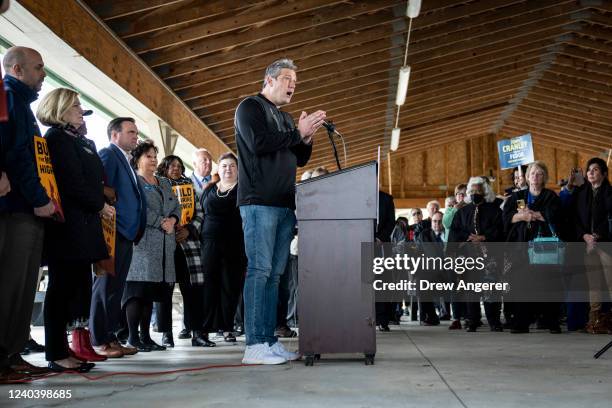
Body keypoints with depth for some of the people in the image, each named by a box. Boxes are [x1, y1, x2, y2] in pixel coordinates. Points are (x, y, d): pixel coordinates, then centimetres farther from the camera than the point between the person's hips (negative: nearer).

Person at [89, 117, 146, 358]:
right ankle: (99, 341, -2)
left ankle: (111, 338, 16)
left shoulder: (125, 161, 23)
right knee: (105, 286, -6)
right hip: (113, 232, -9)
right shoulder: (108, 154, -4)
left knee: (116, 288, 11)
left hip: (126, 234, 9)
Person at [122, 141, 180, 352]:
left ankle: (145, 336, 11)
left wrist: (172, 220, -3)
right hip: (142, 241, -6)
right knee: (138, 288, -9)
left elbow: (176, 207, 18)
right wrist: (162, 222, -11)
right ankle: (133, 337, -5)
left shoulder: (165, 183, 25)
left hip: (164, 245, 7)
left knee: (151, 291, 7)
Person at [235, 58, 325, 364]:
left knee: (275, 273, 5)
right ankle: (254, 346, -10)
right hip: (259, 201, -8)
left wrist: (308, 137, 6)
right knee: (259, 270, -12)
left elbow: (301, 160, 25)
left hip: (284, 205, 8)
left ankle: (269, 341, 7)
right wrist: (298, 133, -7)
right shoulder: (250, 107, 3)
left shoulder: (286, 119, 26)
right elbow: (257, 143, -13)